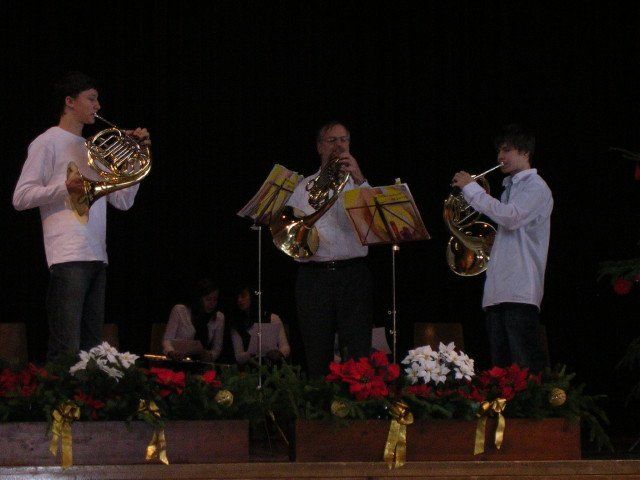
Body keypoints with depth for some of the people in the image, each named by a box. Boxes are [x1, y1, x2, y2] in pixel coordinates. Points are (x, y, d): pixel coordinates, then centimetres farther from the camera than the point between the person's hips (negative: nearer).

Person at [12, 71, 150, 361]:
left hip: (96, 257, 8)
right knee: (66, 350, -16)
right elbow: (21, 198, -6)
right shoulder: (48, 143, 1)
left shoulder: (91, 150, 24)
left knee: (91, 347, 6)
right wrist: (65, 187, -19)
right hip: (68, 256, -8)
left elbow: (123, 201, 21)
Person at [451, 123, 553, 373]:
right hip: (497, 291, 9)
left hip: (520, 292, -9)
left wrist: (471, 188, -12)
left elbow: (510, 217, -19)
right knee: (501, 365, 6)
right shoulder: (510, 187, 25)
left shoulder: (535, 187, -3)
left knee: (526, 367, -13)